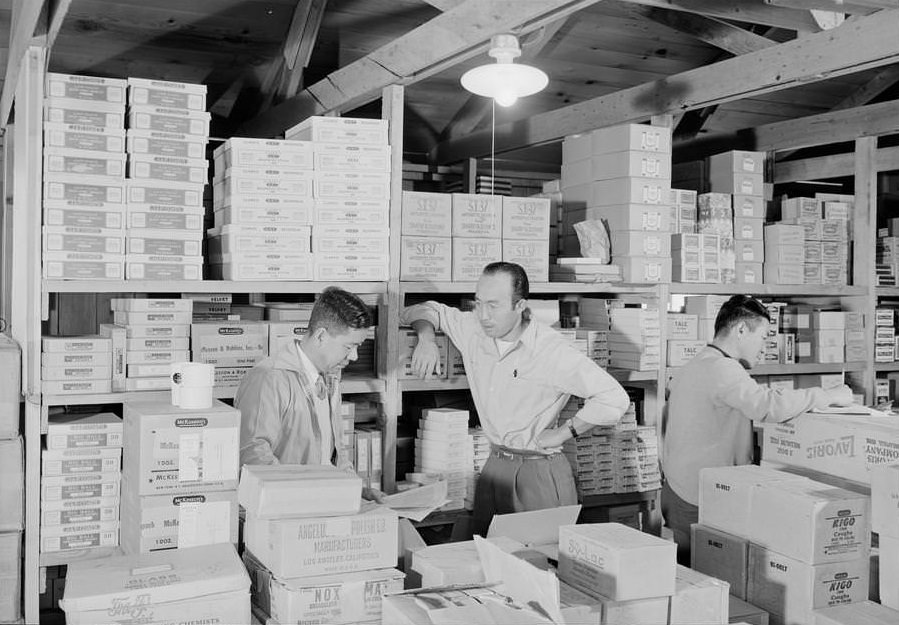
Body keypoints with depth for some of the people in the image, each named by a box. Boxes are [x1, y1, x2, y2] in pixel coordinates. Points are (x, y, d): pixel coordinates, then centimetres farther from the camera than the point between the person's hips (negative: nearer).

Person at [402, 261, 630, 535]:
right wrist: (426, 339, -6)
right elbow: (427, 310, 15)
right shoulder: (473, 330, -3)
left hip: (541, 472, -5)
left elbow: (615, 398, -18)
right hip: (495, 465, 5)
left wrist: (563, 433, -12)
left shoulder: (552, 351, -18)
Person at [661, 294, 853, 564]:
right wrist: (829, 395, -18)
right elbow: (770, 405, -30)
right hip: (699, 505, -10)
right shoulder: (722, 368, -17)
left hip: (676, 490, 10)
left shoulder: (691, 367, 17)